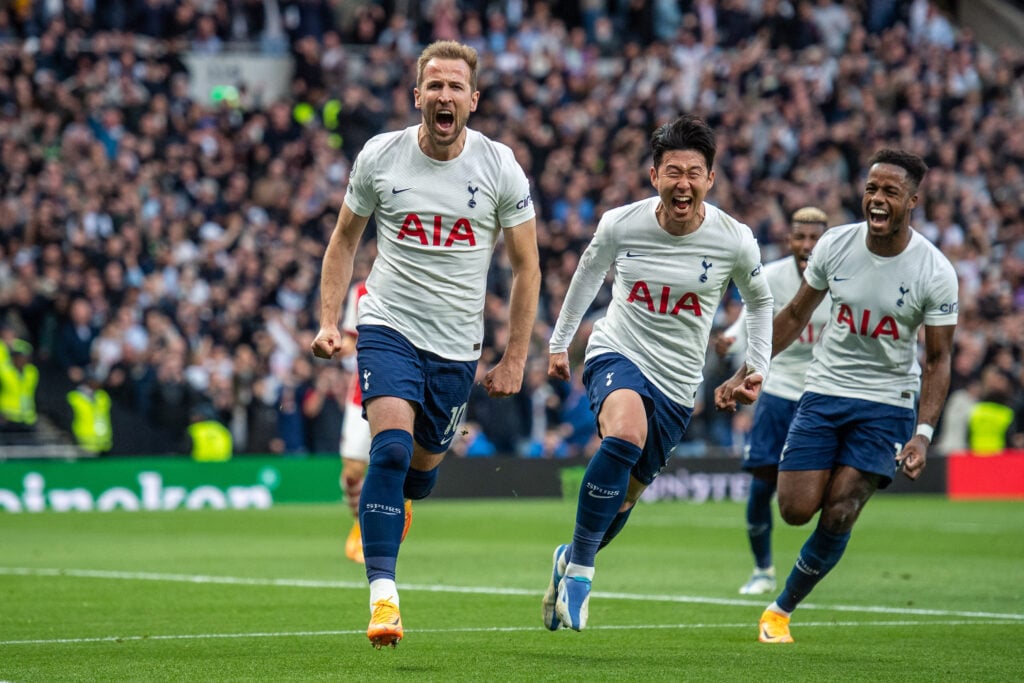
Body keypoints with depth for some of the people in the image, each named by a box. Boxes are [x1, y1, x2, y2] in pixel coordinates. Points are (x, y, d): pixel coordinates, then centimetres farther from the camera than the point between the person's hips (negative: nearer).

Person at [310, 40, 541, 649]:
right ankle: (383, 595, -21)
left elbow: (526, 266, 2)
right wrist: (329, 321, 0)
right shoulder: (380, 156, -5)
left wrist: (515, 359, 0)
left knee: (423, 466, 12)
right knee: (392, 445, -22)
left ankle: (389, 507, 50)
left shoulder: (500, 166, -6)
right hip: (389, 325, -2)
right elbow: (345, 239, 10)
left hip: (457, 344, 2)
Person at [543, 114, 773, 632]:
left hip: (677, 384, 2)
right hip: (617, 354, -2)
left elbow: (759, 300, 13)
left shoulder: (734, 241, -9)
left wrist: (756, 365, 8)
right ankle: (580, 569, -24)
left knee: (624, 498, 8)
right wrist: (559, 341, 20)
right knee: (624, 435, -34)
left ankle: (569, 561, 39)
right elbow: (589, 273, 13)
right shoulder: (620, 224, -9)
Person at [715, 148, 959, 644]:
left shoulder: (935, 273, -14)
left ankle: (782, 610, 8)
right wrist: (747, 375, 4)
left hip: (887, 403, -2)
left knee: (837, 517, -11)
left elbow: (938, 360, -7)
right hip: (824, 392, 2)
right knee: (796, 509, -7)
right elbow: (795, 316, 8)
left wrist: (923, 434, -18)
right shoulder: (835, 245, -7)